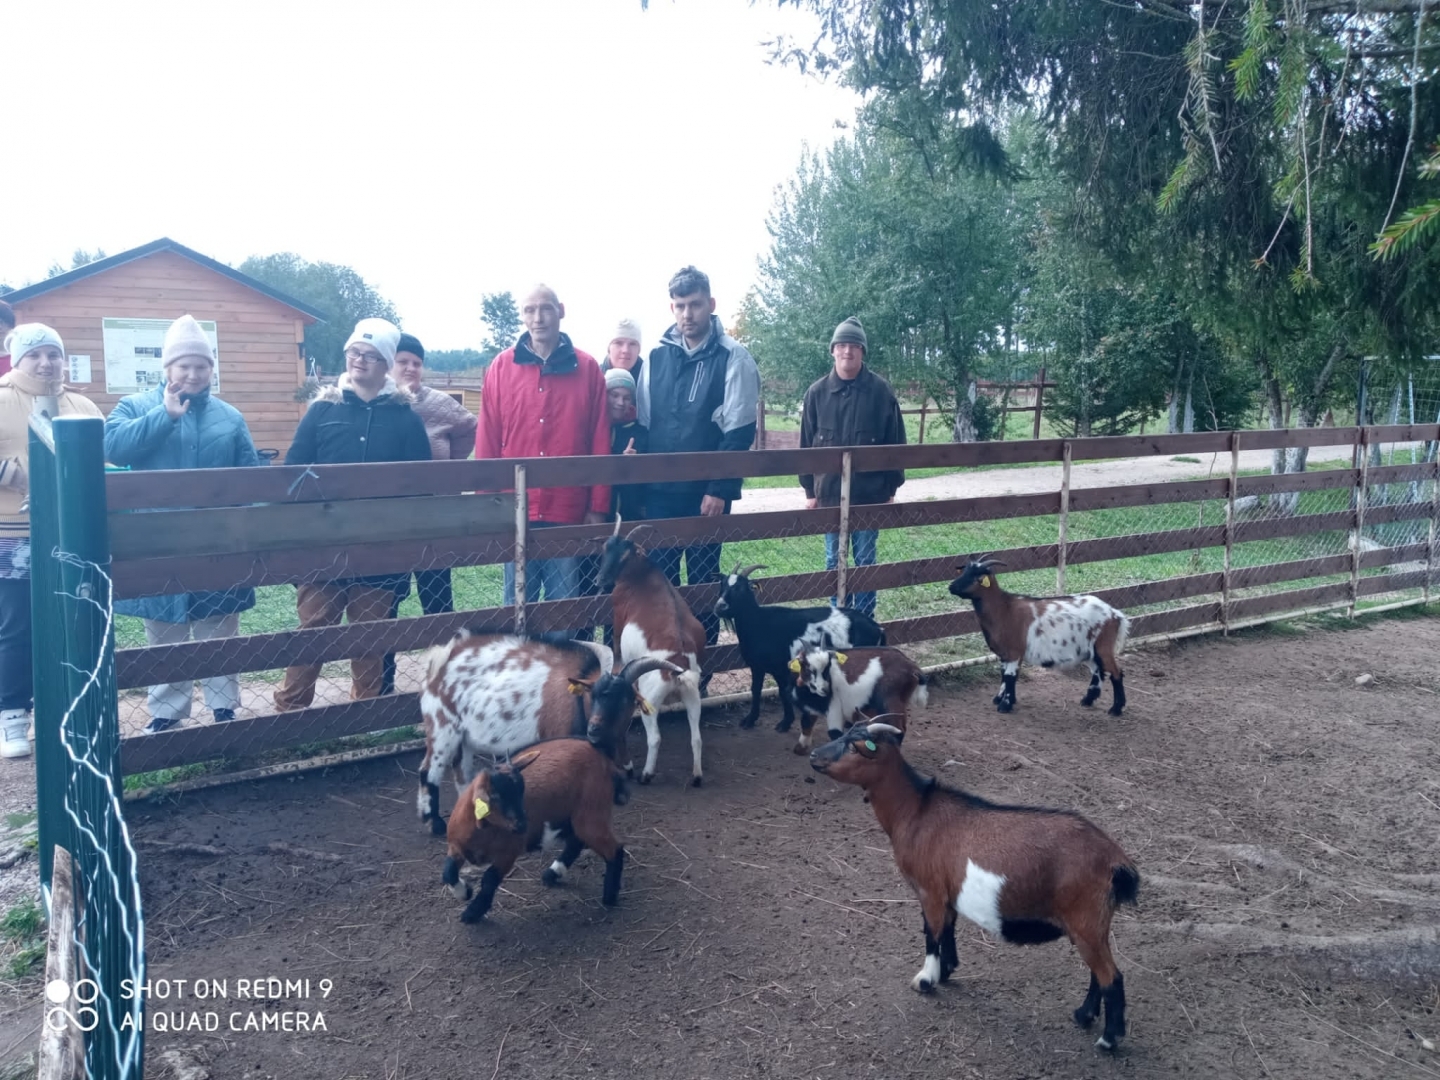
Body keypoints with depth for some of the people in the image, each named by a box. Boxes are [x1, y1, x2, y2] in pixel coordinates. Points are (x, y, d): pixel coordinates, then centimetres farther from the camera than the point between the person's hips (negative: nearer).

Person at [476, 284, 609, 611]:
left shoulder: (587, 369, 3)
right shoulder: (501, 367, 5)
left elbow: (600, 442, 3)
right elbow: (487, 440, 5)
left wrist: (598, 506, 0)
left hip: (569, 512, 0)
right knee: (518, 604, 9)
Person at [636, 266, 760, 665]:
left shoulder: (733, 357, -5)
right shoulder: (657, 355, 8)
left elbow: (740, 430, -9)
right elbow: (642, 422, 12)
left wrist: (720, 489, -15)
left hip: (706, 492, -4)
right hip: (660, 490, 4)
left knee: (703, 579, 6)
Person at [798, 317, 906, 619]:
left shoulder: (880, 391, -5)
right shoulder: (817, 392, 1)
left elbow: (895, 441, -1)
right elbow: (806, 444, 5)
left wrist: (891, 488, -2)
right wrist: (809, 490, 4)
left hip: (870, 494, -2)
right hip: (829, 494, 2)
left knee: (865, 561, 7)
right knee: (834, 561, 10)